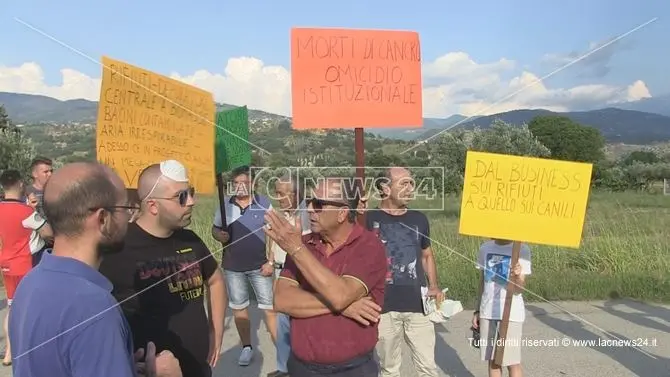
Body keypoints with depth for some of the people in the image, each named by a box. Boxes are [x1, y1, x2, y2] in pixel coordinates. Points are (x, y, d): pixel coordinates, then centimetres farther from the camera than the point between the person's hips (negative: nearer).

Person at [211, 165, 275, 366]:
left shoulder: (264, 203, -6)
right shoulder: (225, 204, 0)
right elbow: (215, 229, 9)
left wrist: (270, 261, -10)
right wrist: (219, 235, -15)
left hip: (260, 265, -3)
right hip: (233, 267, 3)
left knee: (270, 307, 1)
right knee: (238, 307, 13)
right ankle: (247, 347, 28)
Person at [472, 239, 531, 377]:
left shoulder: (522, 249, -11)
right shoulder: (485, 247, 3)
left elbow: (518, 289, -14)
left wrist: (517, 276, -36)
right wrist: (478, 310, 15)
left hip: (511, 313, -4)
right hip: (487, 312, 4)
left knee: (512, 362, 4)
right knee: (492, 359, 12)